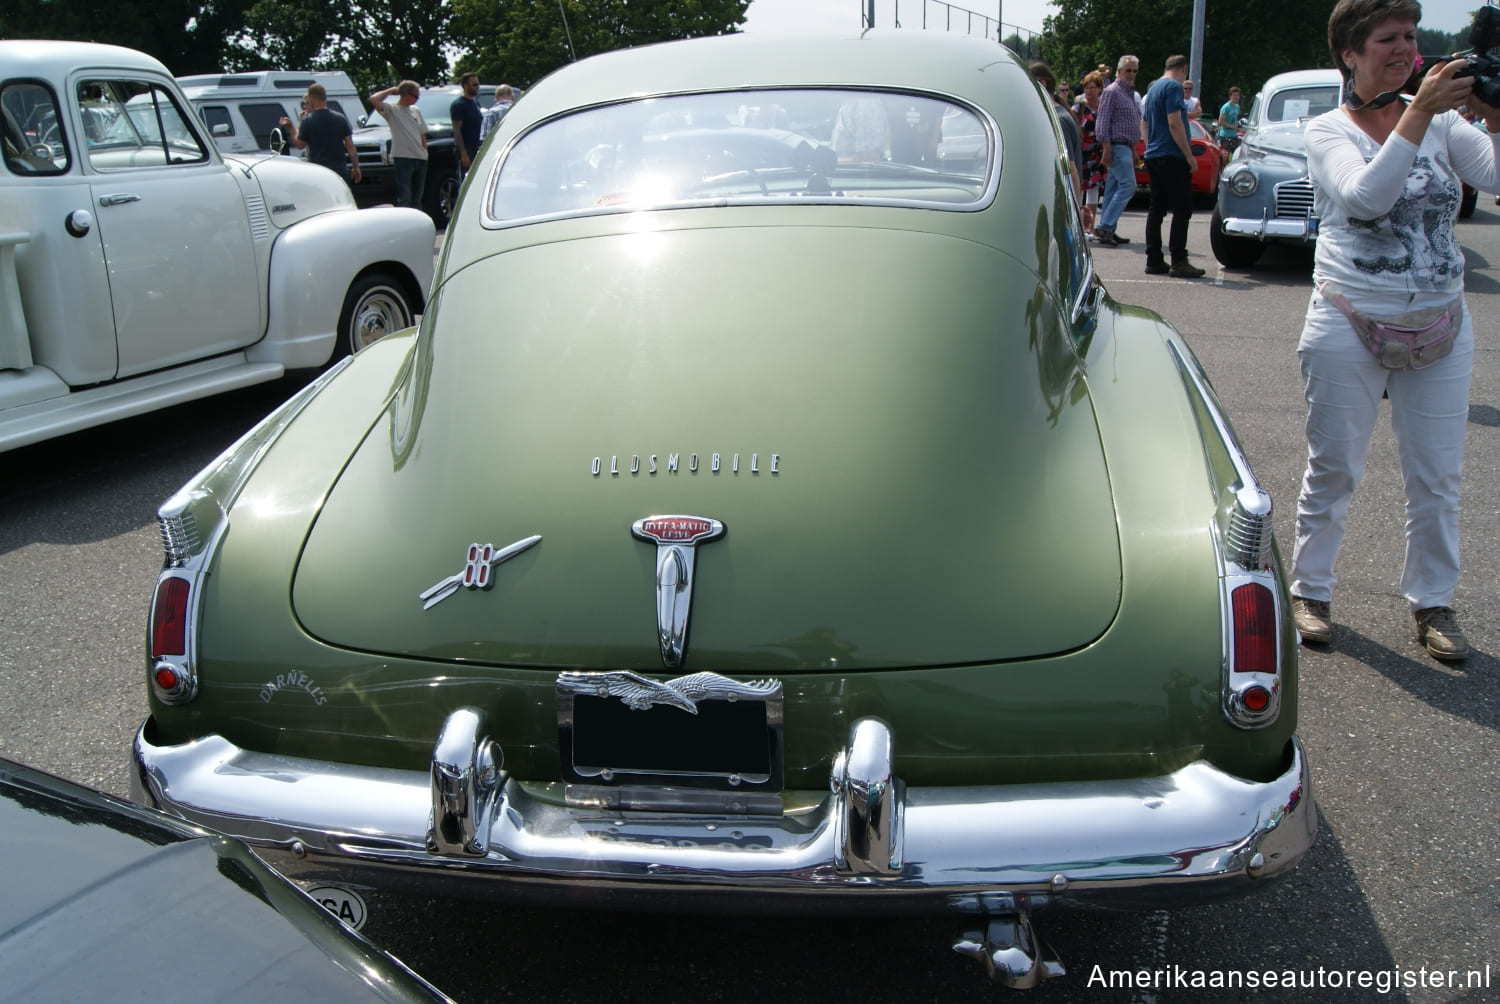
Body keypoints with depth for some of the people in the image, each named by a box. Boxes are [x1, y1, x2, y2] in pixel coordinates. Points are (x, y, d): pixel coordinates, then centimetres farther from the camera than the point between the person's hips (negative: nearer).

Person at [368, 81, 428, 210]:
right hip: (403, 157, -6)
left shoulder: (416, 111, 17)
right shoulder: (392, 109, -2)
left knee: (417, 198, 13)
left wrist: (425, 153, 12)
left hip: (420, 158, 6)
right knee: (404, 198, -10)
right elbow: (373, 100, -19)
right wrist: (390, 91, -5)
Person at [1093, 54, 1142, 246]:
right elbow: (1103, 122, -14)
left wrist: (1133, 151, 23)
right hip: (1117, 146, -9)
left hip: (1125, 147, 9)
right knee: (1127, 185, -16)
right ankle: (1104, 227, -18)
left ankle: (1107, 231, 9)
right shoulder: (1112, 92, -8)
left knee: (1113, 189, 8)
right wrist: (1107, 149, -20)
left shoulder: (1130, 93, 21)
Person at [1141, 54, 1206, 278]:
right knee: (1182, 209, -8)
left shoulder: (1153, 88, 18)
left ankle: (1154, 260, 9)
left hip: (1153, 157, 9)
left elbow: (1146, 125, 24)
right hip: (1172, 158, -9)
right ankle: (1178, 261, -12)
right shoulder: (1173, 86, -10)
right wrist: (1189, 156, -16)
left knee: (1156, 209, 9)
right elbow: (1174, 123, -18)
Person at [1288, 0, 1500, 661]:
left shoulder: (1441, 123, 5)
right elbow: (1367, 196, -22)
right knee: (1333, 471, 5)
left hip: (1441, 327, 3)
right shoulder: (1329, 131, -3)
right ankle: (1310, 590, 21)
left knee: (1437, 479, 7)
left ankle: (1432, 601, 21)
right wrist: (1418, 112, -24)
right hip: (1350, 326, -3)